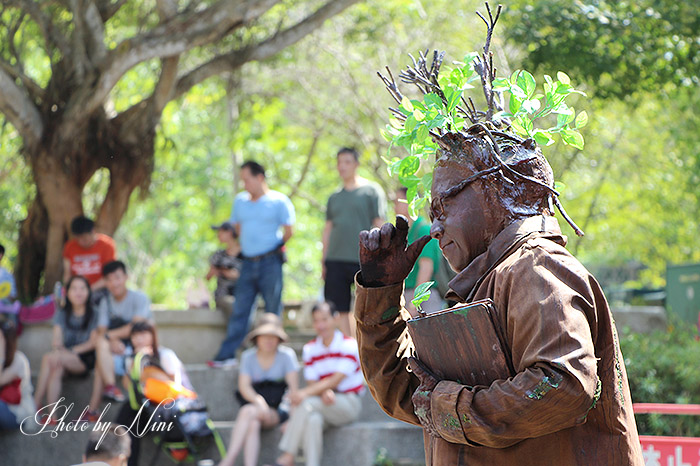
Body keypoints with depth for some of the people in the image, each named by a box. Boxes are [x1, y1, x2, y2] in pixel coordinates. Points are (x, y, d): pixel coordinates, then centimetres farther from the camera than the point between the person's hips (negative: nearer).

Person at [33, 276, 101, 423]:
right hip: (65, 358, 3)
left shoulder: (94, 315, 4)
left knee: (48, 358, -31)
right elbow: (57, 337, -1)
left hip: (86, 359, -3)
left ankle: (36, 404, -37)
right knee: (56, 369, -35)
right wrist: (57, 347, -25)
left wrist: (72, 351, -17)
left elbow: (94, 342, -4)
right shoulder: (62, 314, 14)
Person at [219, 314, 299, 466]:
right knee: (252, 423, -33)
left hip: (278, 411, -3)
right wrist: (258, 400, -25)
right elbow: (244, 386, -3)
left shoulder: (286, 355, 1)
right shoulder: (248, 356, 9)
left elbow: (293, 388, -5)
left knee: (248, 411, -32)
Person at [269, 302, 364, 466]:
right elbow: (312, 382, 3)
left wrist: (306, 393, -27)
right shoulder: (310, 349, 10)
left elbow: (336, 380, -16)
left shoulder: (349, 345, -6)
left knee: (307, 403, -31)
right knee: (313, 419, -35)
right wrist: (324, 392, -23)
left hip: (348, 403, -4)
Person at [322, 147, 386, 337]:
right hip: (335, 260, 5)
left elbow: (379, 226, -2)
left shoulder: (371, 190, 2)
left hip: (363, 260, -5)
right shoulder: (334, 197, 17)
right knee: (340, 310, 2)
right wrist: (323, 261, 12)